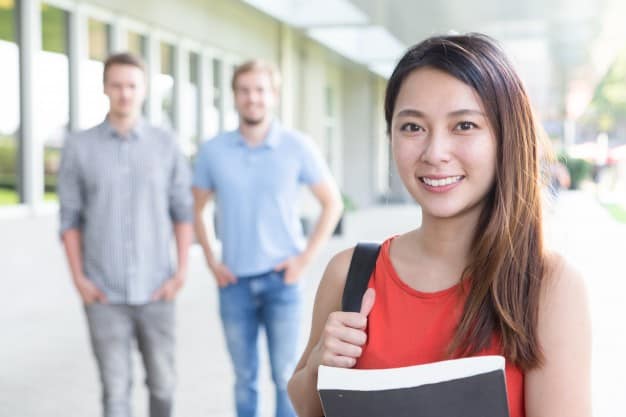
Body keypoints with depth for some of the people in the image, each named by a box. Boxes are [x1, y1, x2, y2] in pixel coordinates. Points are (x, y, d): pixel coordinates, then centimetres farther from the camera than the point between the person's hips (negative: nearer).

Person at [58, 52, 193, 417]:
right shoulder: (79, 147, -1)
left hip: (155, 290, 1)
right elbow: (70, 217, 2)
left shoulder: (166, 145, 0)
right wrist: (79, 278, -7)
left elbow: (183, 210, 3)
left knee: (161, 380, 12)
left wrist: (182, 271, -6)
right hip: (104, 294, -1)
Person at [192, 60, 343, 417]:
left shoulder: (298, 147, -4)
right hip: (234, 282, 2)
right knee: (244, 378, 11)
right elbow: (196, 209, 13)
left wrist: (306, 258, -4)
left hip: (281, 279, -2)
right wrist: (211, 261, 3)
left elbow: (332, 203, 3)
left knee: (286, 377, 2)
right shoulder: (213, 151, 1)